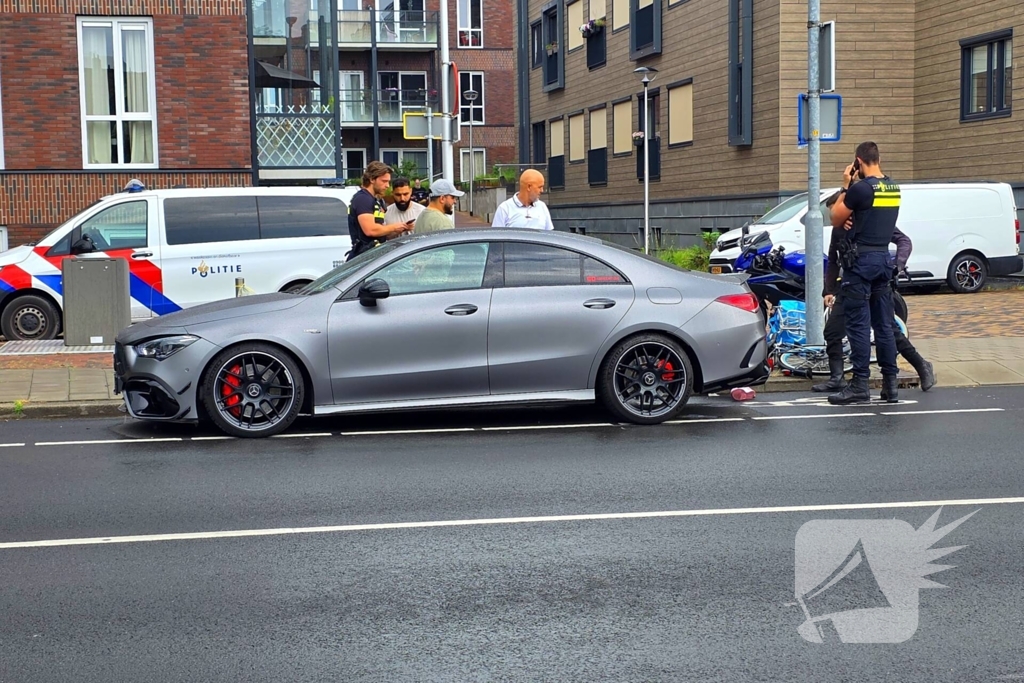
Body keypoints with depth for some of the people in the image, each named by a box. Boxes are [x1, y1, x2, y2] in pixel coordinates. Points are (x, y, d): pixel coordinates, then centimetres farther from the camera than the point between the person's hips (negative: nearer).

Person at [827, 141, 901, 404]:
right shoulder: (893, 189, 10)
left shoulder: (860, 189, -14)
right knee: (884, 324, 9)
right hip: (884, 258, 7)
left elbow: (835, 218, -3)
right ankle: (890, 383, 11)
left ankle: (860, 385, -7)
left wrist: (845, 186, 2)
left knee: (858, 324, -6)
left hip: (861, 259, -7)